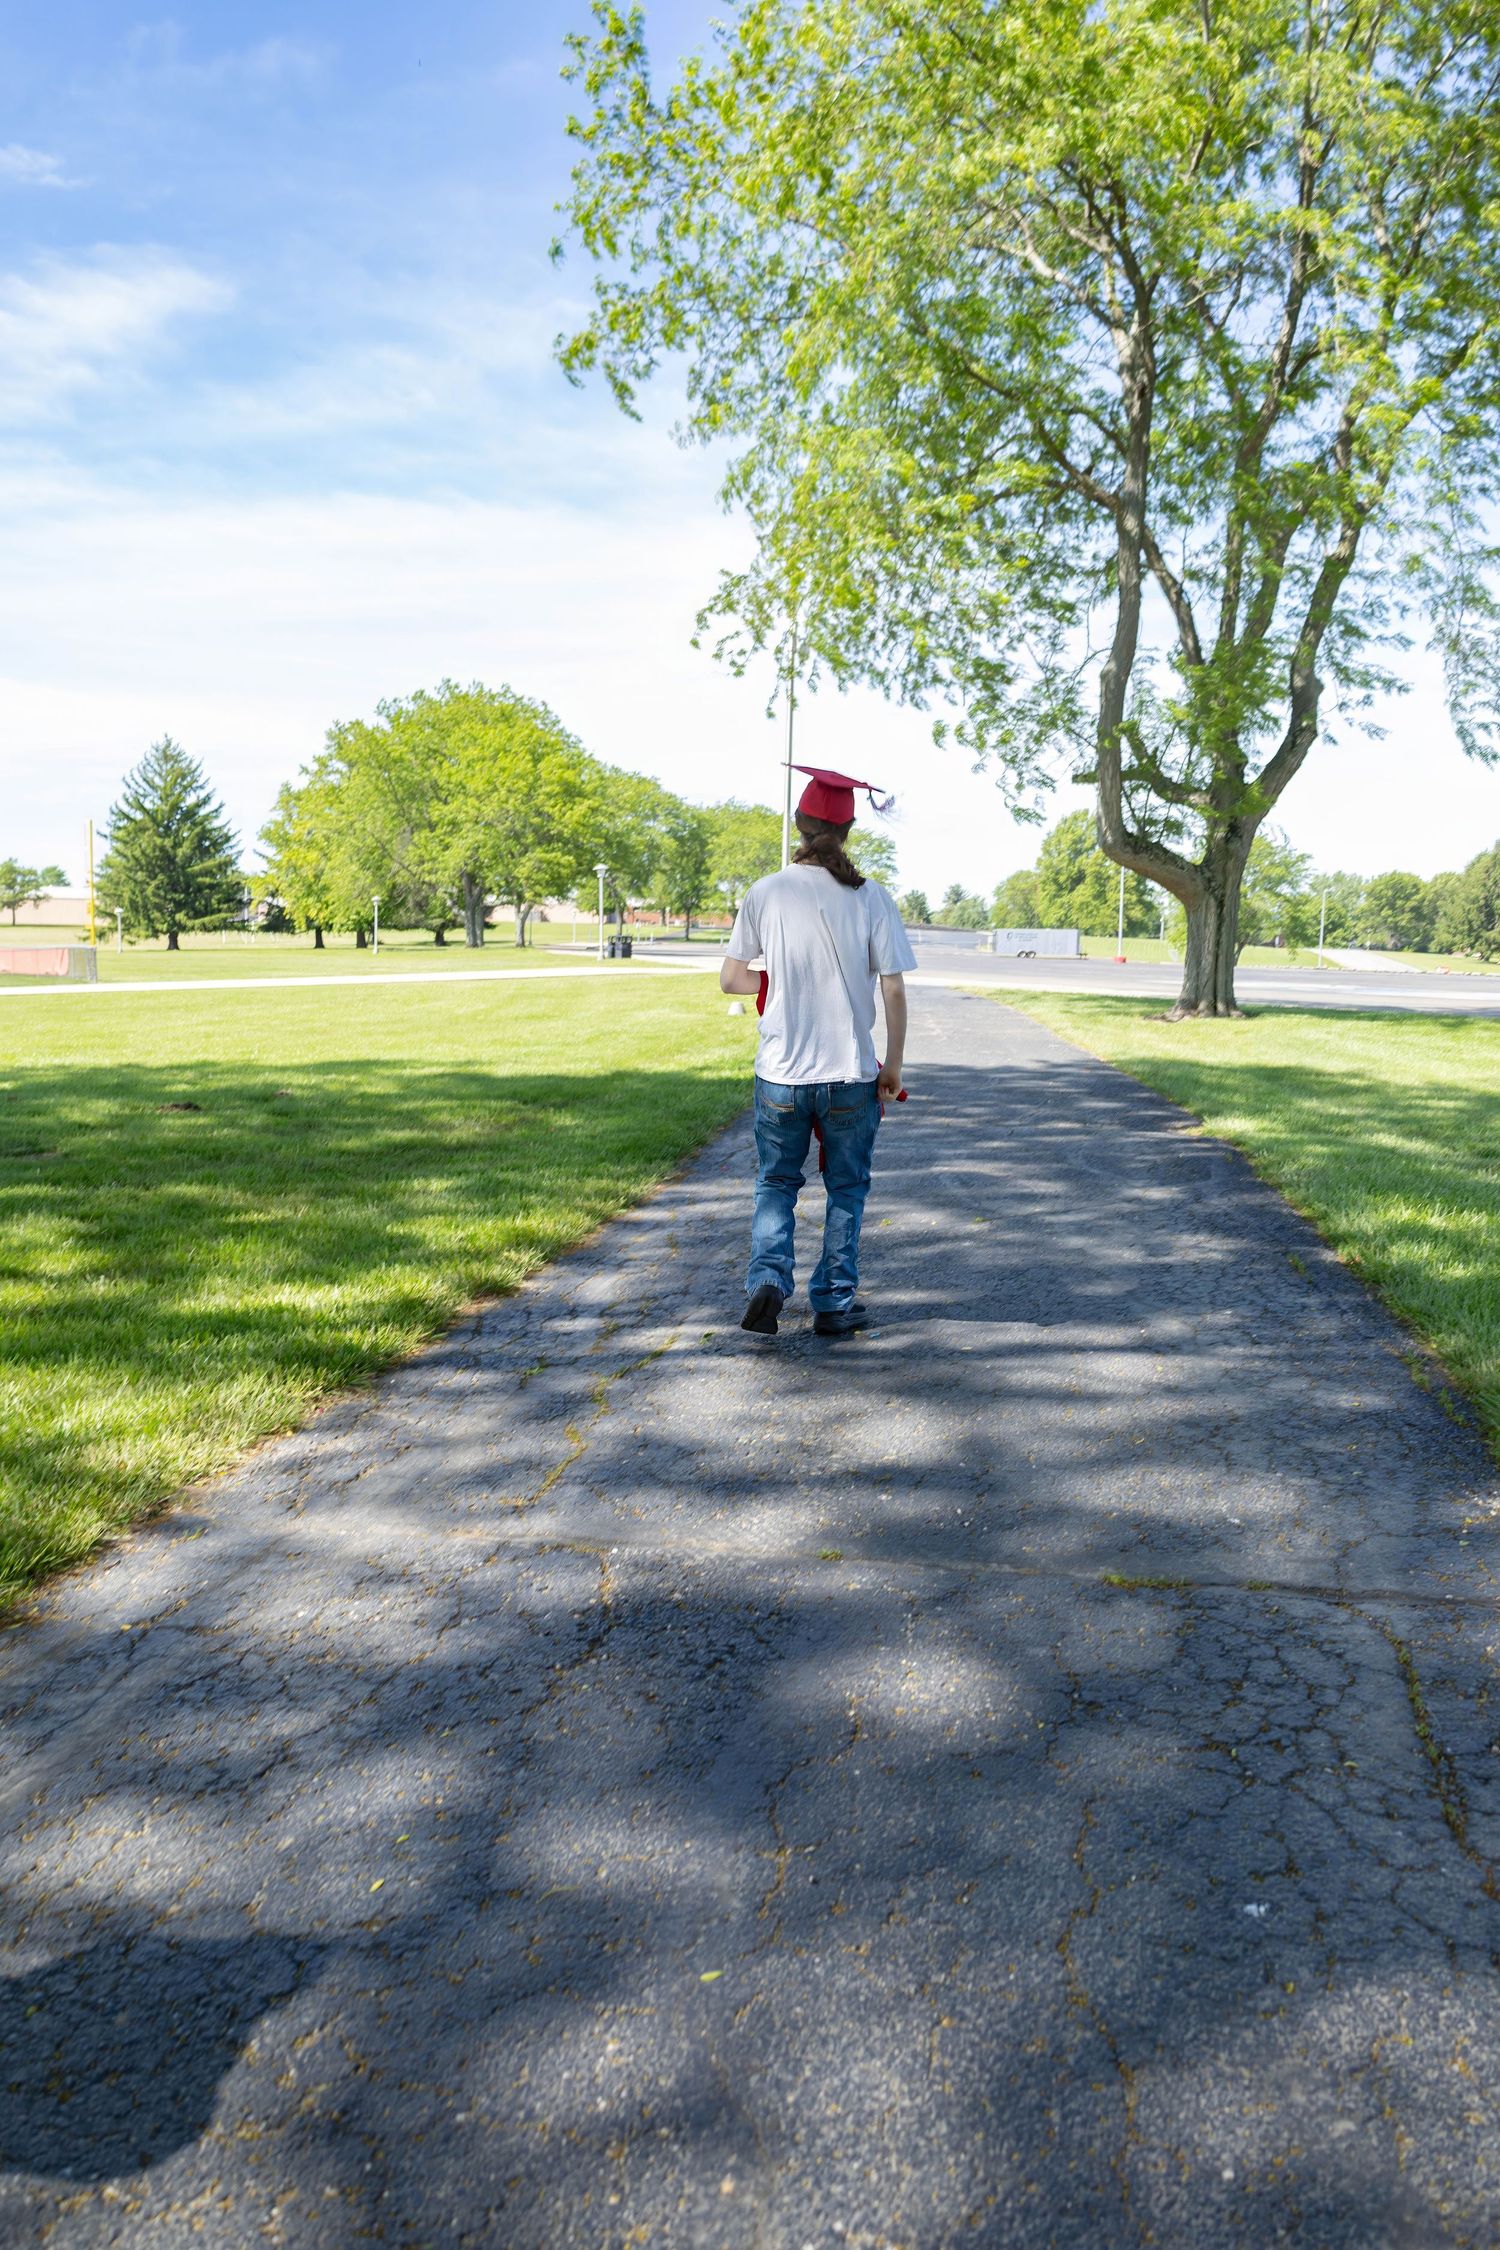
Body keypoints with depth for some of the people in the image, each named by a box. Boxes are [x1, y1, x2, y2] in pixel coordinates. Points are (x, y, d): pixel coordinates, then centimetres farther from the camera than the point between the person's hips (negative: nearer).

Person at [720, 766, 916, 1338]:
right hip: (851, 1076, 0)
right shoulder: (870, 899, -5)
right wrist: (893, 1064, 6)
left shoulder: (765, 893, -3)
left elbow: (730, 979, 1)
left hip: (780, 1075, 1)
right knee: (846, 1189, 15)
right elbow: (894, 990, -5)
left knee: (776, 1183, 17)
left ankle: (767, 1277, -3)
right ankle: (834, 1303, 18)